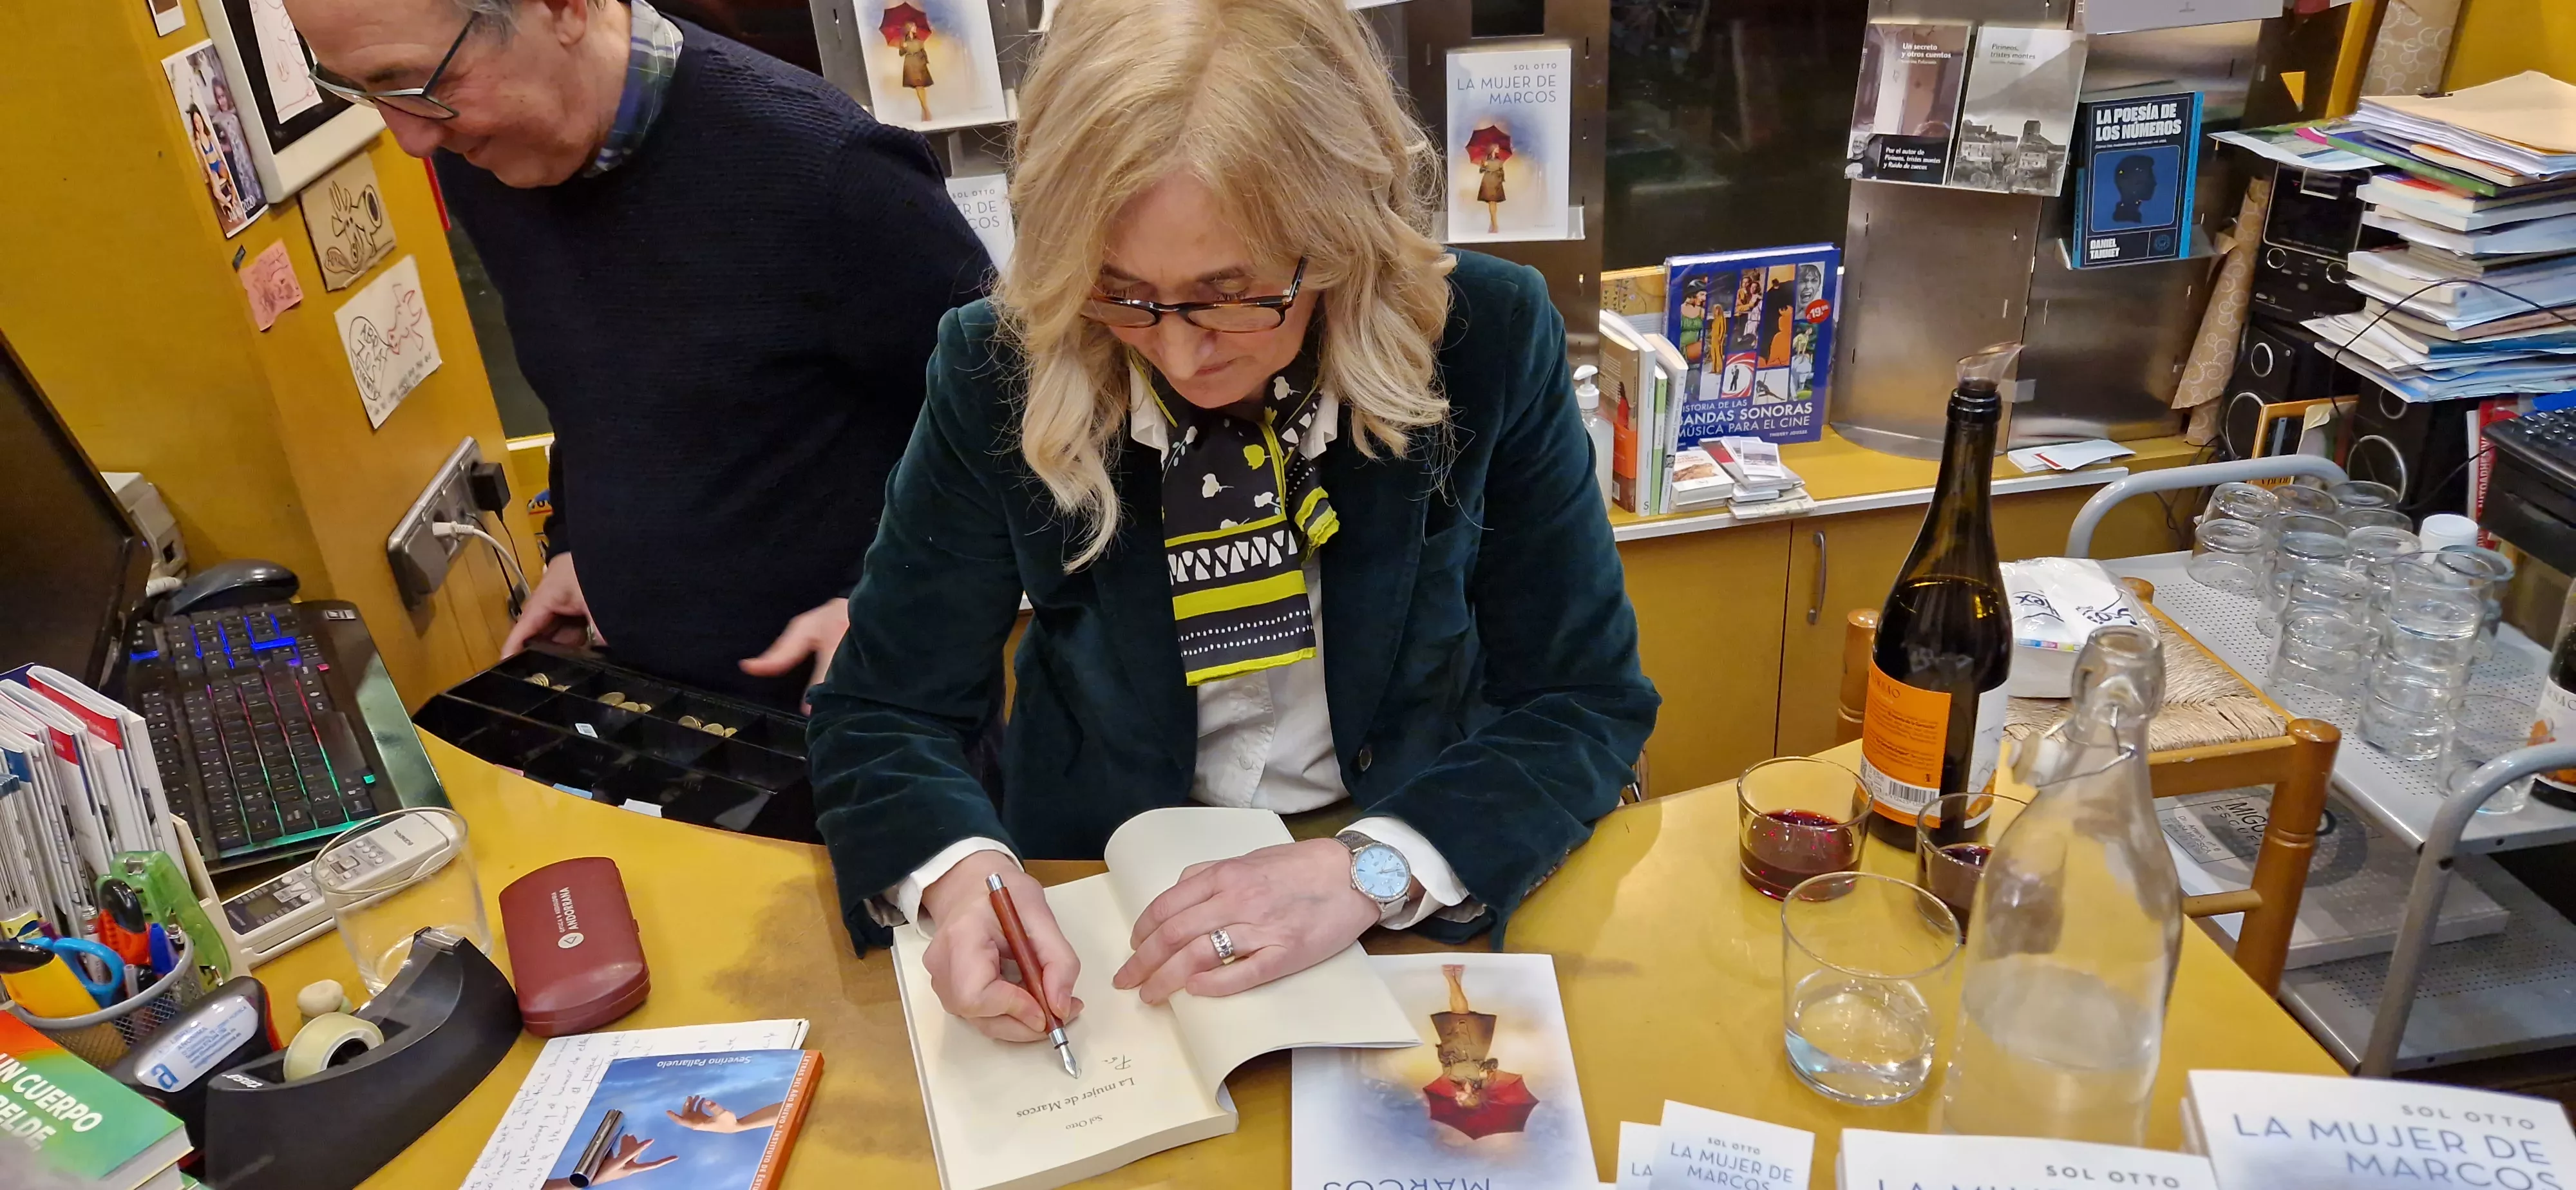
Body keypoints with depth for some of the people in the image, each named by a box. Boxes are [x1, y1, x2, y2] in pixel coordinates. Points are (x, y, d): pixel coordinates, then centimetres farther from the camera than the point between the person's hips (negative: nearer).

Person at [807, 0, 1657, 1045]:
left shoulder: (1487, 341, -13)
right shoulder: (1000, 374, -12)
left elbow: (1588, 699, -7)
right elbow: (882, 713, -3)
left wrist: (1372, 871, -24)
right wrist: (959, 875, -25)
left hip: (1430, 908, 0)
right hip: (1105, 930, 1)